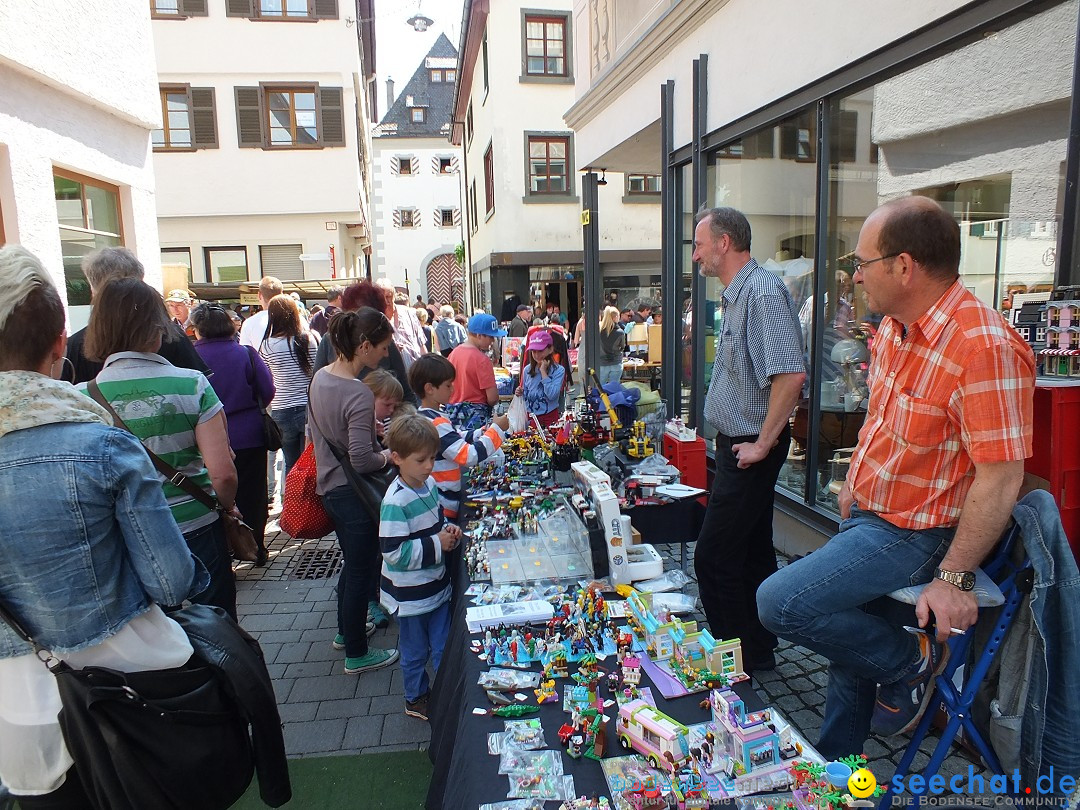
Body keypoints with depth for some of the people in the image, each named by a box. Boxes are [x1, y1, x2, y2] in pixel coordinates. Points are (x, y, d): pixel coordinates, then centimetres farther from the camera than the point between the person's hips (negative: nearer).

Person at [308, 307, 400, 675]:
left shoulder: (320, 378, 0)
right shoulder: (359, 395, -27)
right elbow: (361, 460, -29)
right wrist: (388, 456, -10)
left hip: (328, 487, 9)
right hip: (353, 493, -9)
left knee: (352, 562, 26)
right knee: (361, 571, 9)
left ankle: (346, 630, 45)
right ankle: (357, 654, 26)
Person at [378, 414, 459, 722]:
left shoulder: (430, 484, -1)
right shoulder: (396, 501, -26)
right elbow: (394, 552, -27)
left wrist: (448, 531, -5)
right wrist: (436, 544, -25)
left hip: (437, 584, 7)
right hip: (411, 594, -6)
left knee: (444, 646, 18)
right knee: (416, 651, 15)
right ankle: (416, 699, 37)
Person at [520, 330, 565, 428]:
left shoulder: (558, 370, -8)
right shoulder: (527, 369, 5)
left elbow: (552, 395, -20)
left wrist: (543, 371, -16)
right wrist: (520, 393, -7)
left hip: (549, 418, -3)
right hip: (529, 416, 3)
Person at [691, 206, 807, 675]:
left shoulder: (762, 292, -19)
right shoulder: (737, 294, 13)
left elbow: (790, 375, -29)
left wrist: (762, 443, -22)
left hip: (750, 448, -10)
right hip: (737, 443, 10)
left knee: (714, 558, -5)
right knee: (752, 552, 18)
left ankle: (739, 660, 11)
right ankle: (759, 651, 32)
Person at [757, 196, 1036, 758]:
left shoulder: (984, 347, -26)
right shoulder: (893, 327, 2)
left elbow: (1001, 476, -25)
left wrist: (954, 578, -21)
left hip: (912, 535, -8)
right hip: (867, 517, 8)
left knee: (780, 603, -20)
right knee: (850, 633, 20)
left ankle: (913, 661, 4)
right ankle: (834, 763, 42)